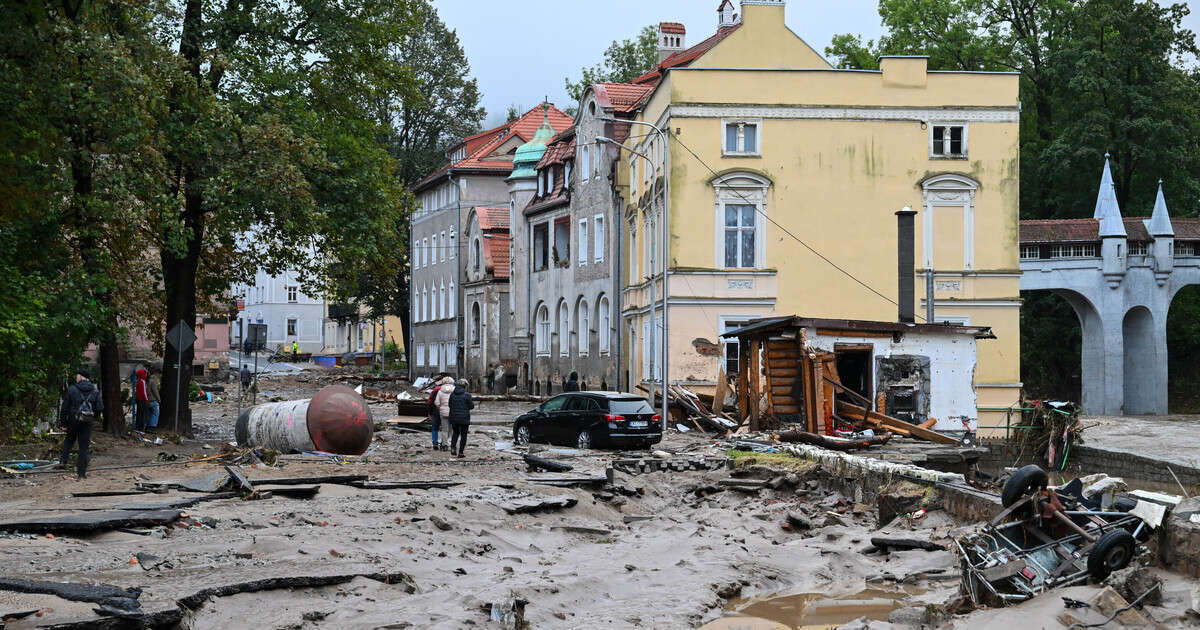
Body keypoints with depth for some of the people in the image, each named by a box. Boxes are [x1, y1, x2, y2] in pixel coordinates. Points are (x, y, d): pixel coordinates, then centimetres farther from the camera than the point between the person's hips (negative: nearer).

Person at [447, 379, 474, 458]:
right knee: (463, 435, 9)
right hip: (464, 418, -4)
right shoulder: (467, 395, -13)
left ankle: (453, 448, 4)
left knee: (456, 433, 22)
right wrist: (472, 403, 15)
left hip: (454, 418, 4)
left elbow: (449, 405, 7)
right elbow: (471, 406, -7)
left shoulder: (452, 394, 0)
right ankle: (460, 452, 8)